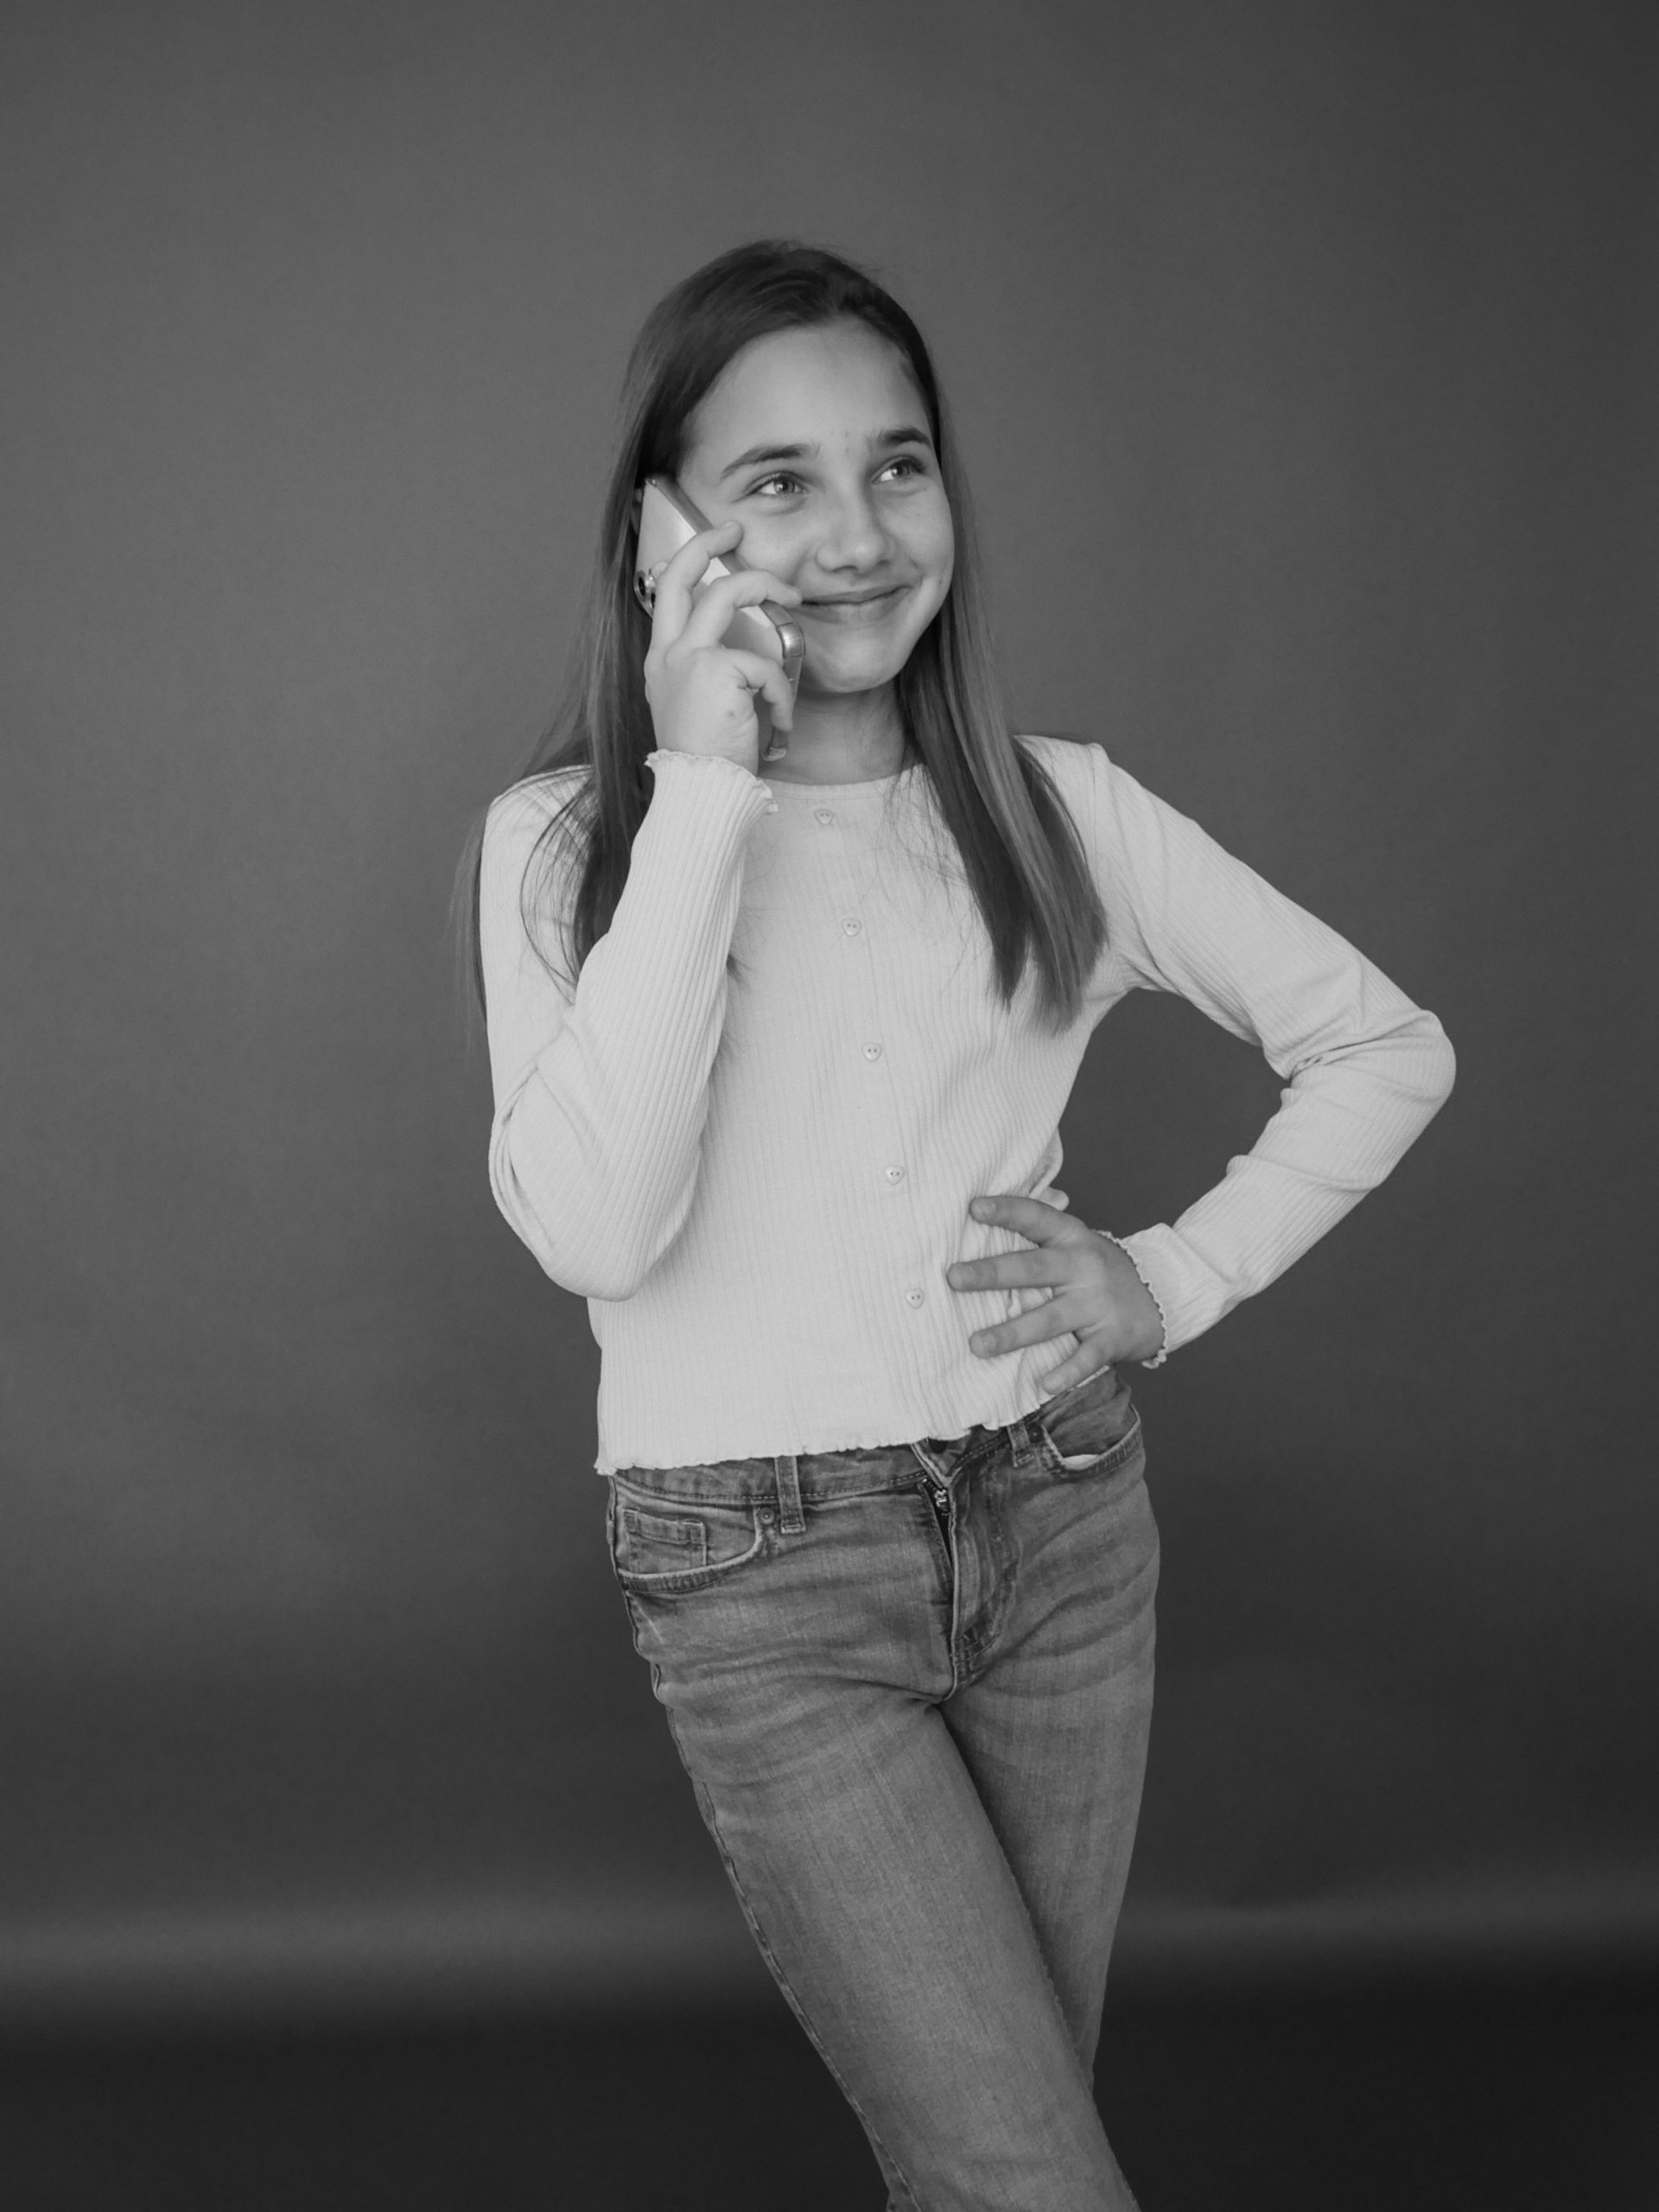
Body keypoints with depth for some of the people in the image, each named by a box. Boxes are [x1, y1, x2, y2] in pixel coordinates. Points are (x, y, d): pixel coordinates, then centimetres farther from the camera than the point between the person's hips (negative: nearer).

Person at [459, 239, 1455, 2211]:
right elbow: (593, 1228, -20)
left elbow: (1385, 1046, 11)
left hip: (1060, 1528, 3)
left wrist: (1176, 1279, -2)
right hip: (759, 1579, -3)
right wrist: (704, 788, -19)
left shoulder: (1056, 809, 2)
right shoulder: (565, 838, -4)